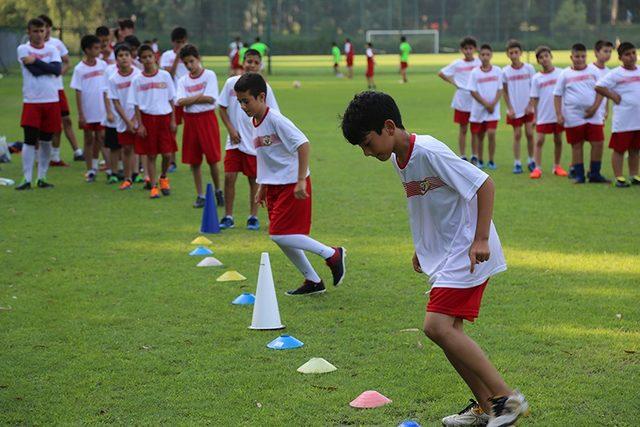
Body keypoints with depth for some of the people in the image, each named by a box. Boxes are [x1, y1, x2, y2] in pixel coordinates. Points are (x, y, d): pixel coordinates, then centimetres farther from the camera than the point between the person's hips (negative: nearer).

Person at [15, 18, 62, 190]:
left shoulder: (52, 49, 8)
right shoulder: (23, 49, 0)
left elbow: (57, 69, -9)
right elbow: (34, 71, -14)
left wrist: (36, 61, -11)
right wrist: (48, 68, -4)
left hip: (52, 100, 3)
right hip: (31, 101, -3)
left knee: (46, 141, 8)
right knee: (30, 140, -6)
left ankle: (42, 178, 16)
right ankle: (27, 179, -5)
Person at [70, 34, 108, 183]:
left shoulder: (103, 65, 1)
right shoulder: (79, 69, -9)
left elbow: (106, 88, 8)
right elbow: (78, 93, -7)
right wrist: (80, 115, -9)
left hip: (101, 110, 3)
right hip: (87, 112, -3)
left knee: (100, 137, 8)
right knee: (89, 139, 6)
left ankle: (94, 164, 27)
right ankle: (90, 170, 14)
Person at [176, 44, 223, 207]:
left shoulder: (209, 75, -2)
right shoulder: (183, 81, 8)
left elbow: (210, 98, -13)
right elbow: (180, 102, -5)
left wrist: (190, 99, -7)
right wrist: (200, 97, -13)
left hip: (207, 118, -4)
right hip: (190, 120, 4)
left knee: (212, 158, -3)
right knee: (194, 161, 4)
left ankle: (218, 191, 15)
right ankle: (200, 195, 12)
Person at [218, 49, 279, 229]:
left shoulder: (263, 87, -2)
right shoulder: (231, 83, 1)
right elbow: (222, 108, 6)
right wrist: (231, 129, -4)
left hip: (254, 142, -1)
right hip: (234, 141, 1)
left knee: (254, 179, 5)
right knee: (229, 177, -3)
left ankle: (253, 217, 15)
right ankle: (228, 217, 7)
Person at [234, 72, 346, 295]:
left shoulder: (275, 119, -17)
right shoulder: (255, 123, 10)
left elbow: (303, 144, -25)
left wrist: (301, 180, -27)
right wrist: (262, 187, 22)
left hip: (292, 185, -9)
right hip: (274, 186, 9)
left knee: (279, 234, -14)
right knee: (281, 237, 10)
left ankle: (332, 254, -3)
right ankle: (313, 281, 23)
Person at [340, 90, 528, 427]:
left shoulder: (429, 152, -20)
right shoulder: (397, 159, 9)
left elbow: (484, 184, -20)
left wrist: (480, 240, -23)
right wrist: (423, 246, 24)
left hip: (467, 253, -10)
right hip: (442, 254, 10)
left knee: (437, 326, -18)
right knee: (448, 330, 8)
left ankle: (507, 398, -14)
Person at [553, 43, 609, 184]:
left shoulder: (593, 72, 6)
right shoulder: (565, 74, 2)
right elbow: (557, 95, 3)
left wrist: (594, 108, -9)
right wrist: (559, 114, -6)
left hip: (592, 115, 2)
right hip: (573, 118, -1)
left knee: (598, 143, -3)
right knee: (577, 145, 4)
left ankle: (595, 174, 8)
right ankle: (579, 175, 12)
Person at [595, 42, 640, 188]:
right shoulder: (616, 74, -7)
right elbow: (598, 87, -11)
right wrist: (613, 96, -10)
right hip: (622, 120, -5)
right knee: (619, 149, -1)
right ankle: (619, 178, 5)